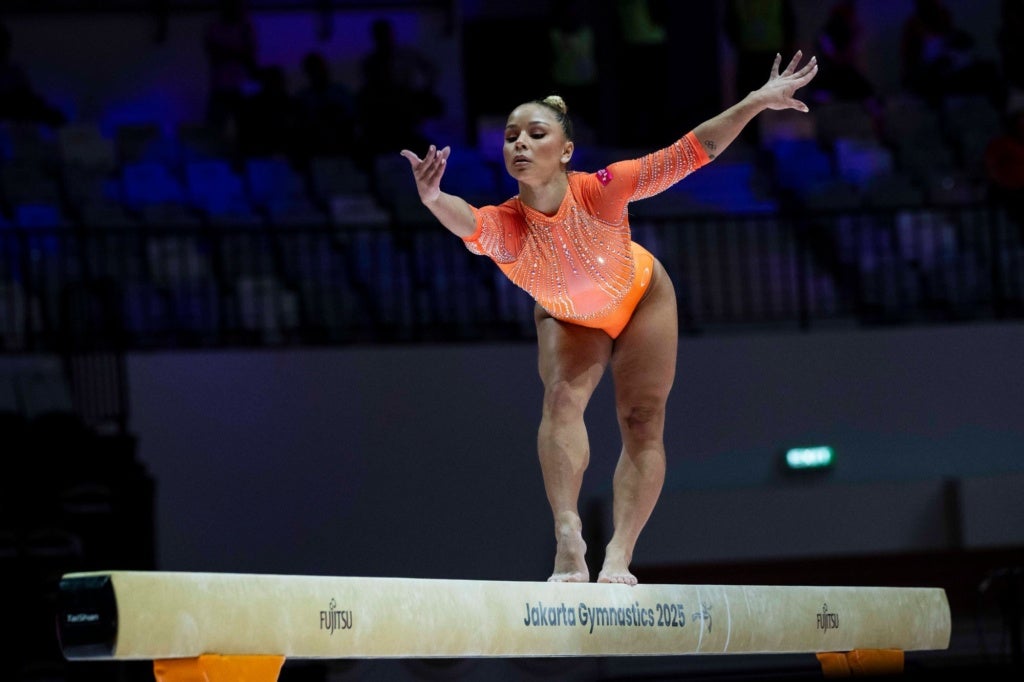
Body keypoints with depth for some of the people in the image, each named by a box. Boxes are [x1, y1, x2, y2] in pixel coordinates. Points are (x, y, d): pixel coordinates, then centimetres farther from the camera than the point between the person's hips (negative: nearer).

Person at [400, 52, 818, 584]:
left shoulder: (600, 190, -39)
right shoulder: (505, 227, -38)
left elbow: (688, 153, -35)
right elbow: (468, 223, -61)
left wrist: (757, 101, -37)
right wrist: (434, 201, -84)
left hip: (640, 296, 0)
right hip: (568, 317, 0)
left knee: (642, 422, -5)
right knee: (562, 397, -24)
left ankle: (618, 556, -6)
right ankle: (567, 537, -34)